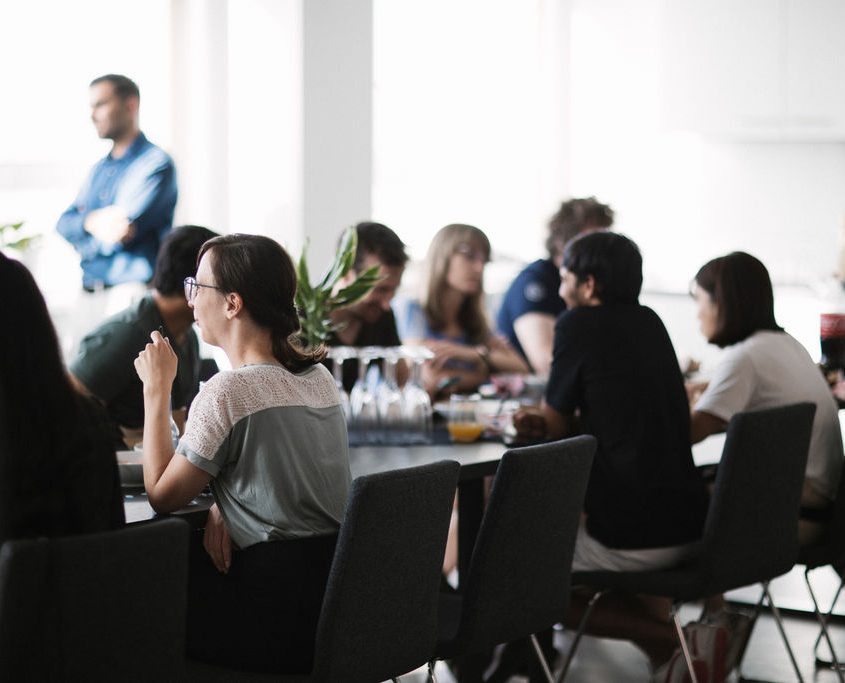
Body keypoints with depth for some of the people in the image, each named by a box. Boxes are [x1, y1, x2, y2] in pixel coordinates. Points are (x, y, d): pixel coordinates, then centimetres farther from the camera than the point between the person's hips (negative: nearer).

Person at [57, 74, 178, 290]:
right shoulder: (100, 168, 19)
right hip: (89, 286, 7)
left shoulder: (156, 165, -5)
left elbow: (118, 238, -13)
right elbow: (64, 225, 9)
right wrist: (91, 222, -11)